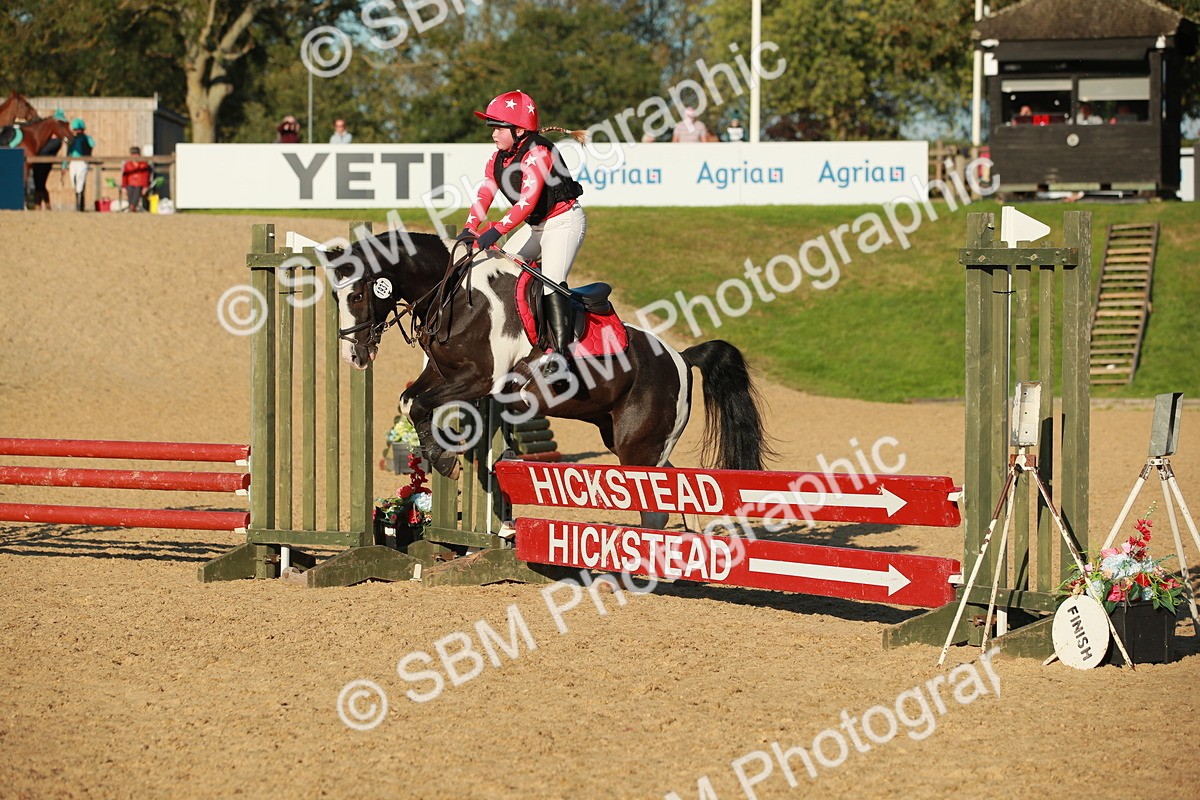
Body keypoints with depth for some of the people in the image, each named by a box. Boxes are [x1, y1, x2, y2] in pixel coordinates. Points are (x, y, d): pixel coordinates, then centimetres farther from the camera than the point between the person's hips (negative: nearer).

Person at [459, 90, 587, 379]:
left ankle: (560, 350, -35)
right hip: (537, 227, 10)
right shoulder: (498, 159, 5)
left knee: (551, 279, -25)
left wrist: (496, 231, -36)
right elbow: (484, 195, -4)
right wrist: (470, 229, -21)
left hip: (565, 221, -10)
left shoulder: (538, 154, -22)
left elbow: (527, 201, -30)